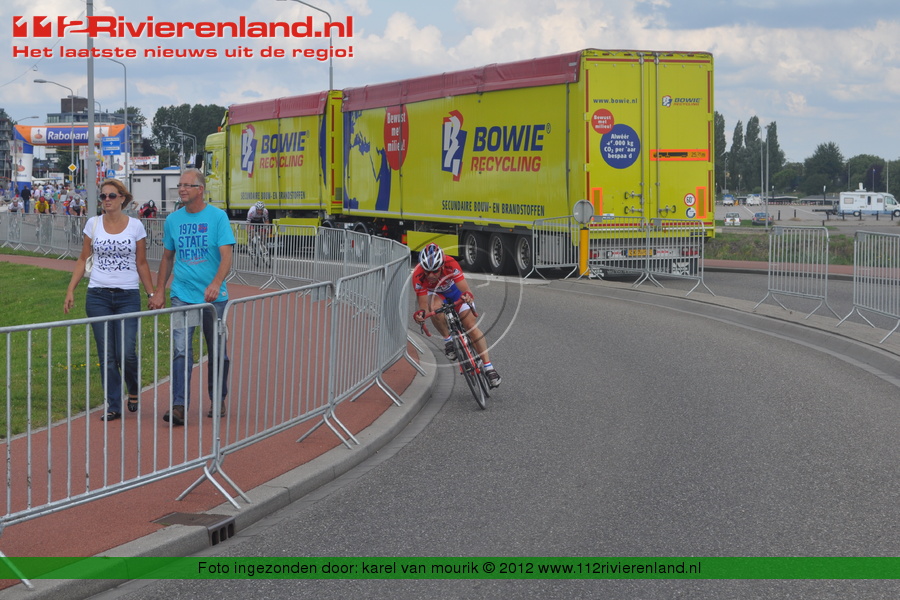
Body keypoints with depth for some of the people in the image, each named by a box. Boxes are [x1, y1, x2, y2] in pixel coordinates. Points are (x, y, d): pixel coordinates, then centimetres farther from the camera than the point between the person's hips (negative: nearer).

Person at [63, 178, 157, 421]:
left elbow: (142, 264, 8)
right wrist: (70, 290, 3)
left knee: (126, 352, -9)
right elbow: (83, 259, 10)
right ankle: (113, 406, 10)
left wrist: (152, 294, 5)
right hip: (98, 295, 2)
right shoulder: (93, 224, 4)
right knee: (106, 355, 1)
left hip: (128, 296, -1)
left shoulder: (135, 226, 1)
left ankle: (134, 389, 21)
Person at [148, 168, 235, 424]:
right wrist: (159, 292, 13)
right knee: (181, 350, -10)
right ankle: (179, 406, -14)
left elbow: (227, 256, -14)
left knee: (217, 351, 10)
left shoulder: (217, 216, -5)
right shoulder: (173, 220, 7)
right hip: (182, 295, 2)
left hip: (213, 297, -2)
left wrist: (216, 283, -30)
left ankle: (218, 401, 26)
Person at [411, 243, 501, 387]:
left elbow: (465, 289, -41)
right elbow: (423, 304, -32)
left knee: (471, 325, -11)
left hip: (453, 289, 0)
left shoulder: (450, 264, -38)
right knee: (435, 307, -36)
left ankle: (488, 367, -4)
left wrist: (467, 296, -63)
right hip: (433, 293, 0)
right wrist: (420, 313, -53)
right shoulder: (418, 276, -35)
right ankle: (448, 340, -11)